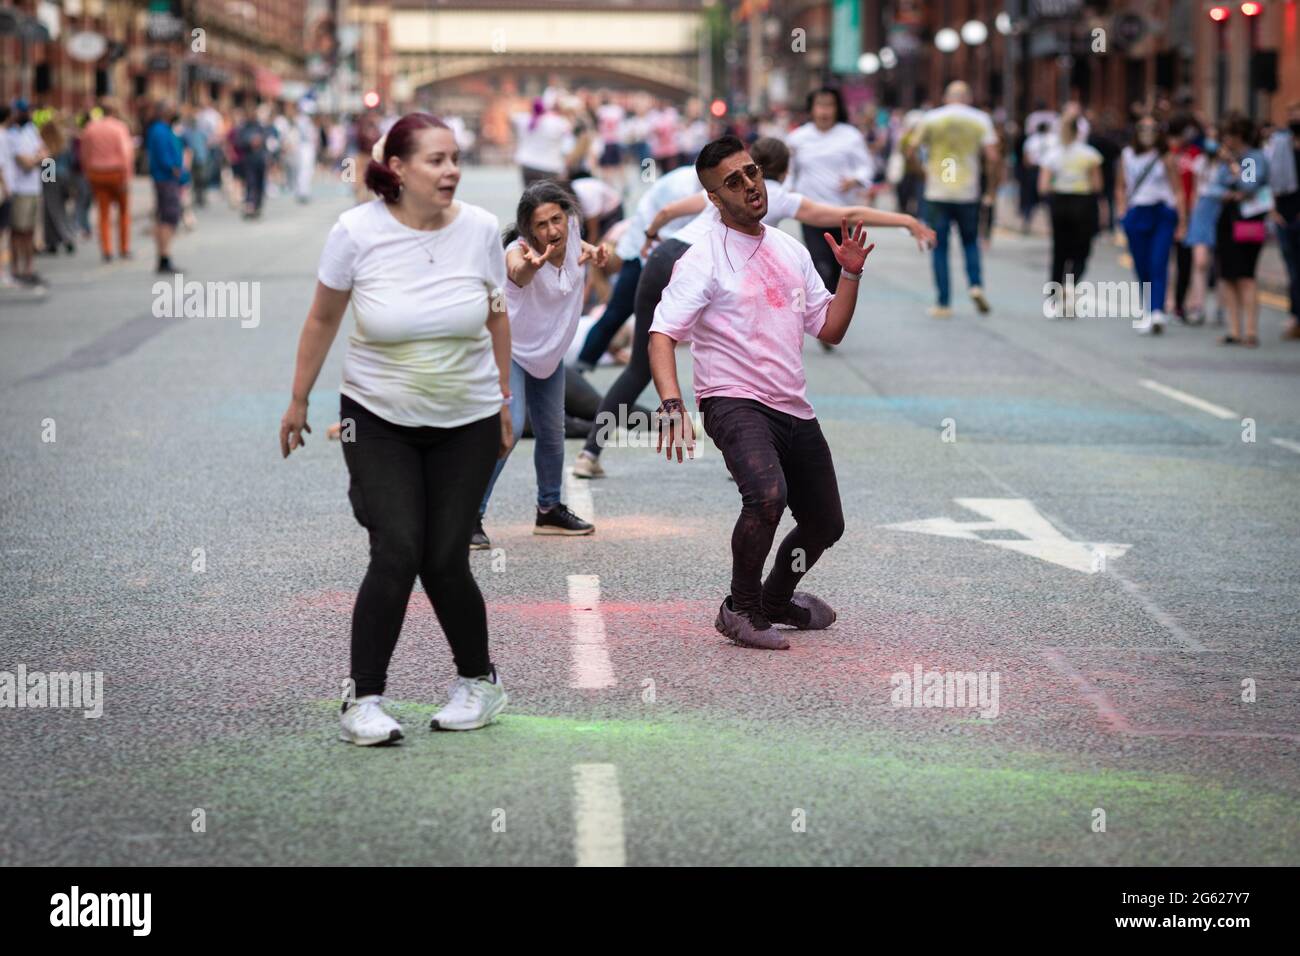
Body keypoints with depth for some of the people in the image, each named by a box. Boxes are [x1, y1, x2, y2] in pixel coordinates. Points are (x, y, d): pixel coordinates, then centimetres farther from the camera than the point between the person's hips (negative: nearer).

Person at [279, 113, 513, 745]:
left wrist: (504, 400, 16)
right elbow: (323, 319, 1)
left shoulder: (480, 229, -7)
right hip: (379, 420, -1)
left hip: (466, 422, 1)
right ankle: (363, 701, -5)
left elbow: (496, 316, 9)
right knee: (397, 553, -15)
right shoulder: (357, 231, -13)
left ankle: (479, 681, 23)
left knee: (444, 561, -2)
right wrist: (299, 401, 9)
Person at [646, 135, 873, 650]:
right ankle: (739, 610, -10)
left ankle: (776, 600, 41)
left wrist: (850, 273, 3)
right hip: (734, 404, -7)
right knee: (767, 496, -32)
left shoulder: (791, 251, 13)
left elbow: (830, 329, 17)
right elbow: (662, 334, -15)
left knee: (824, 525, 14)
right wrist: (671, 403, -31)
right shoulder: (704, 259, -8)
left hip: (795, 409, 7)